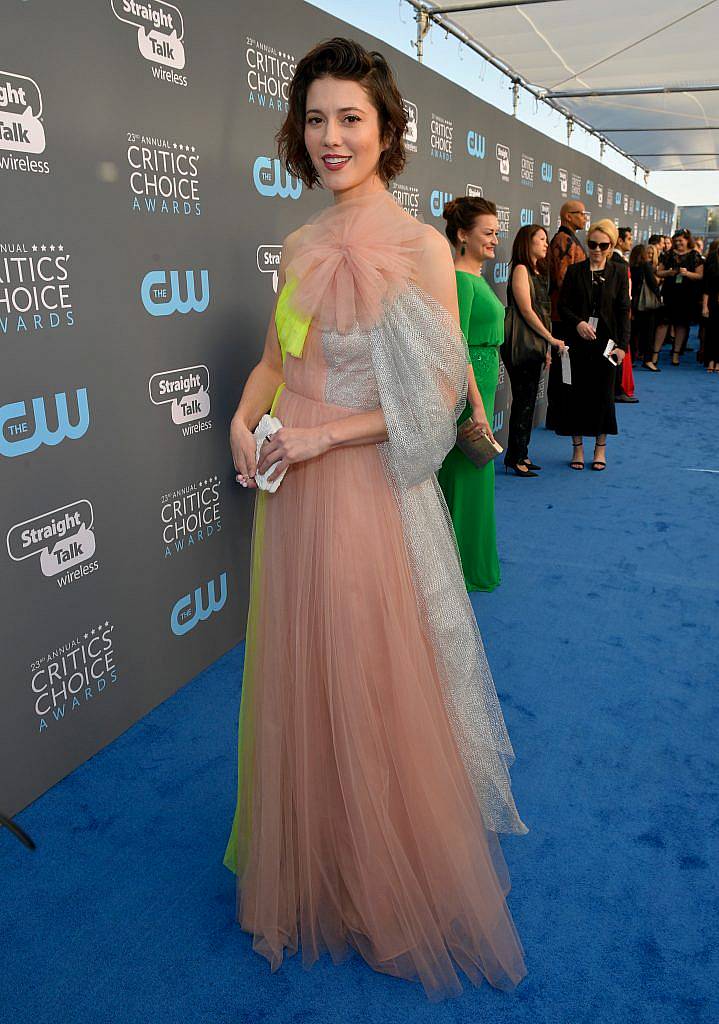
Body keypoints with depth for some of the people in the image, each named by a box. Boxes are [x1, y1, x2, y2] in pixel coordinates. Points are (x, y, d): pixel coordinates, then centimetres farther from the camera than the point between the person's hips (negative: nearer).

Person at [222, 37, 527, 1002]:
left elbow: (438, 395, -12)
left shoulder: (420, 246, -9)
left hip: (370, 489, -5)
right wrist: (244, 419, -2)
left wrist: (324, 433, -16)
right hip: (291, 488, 6)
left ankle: (391, 879, 34)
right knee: (296, 679, 16)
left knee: (375, 686, 7)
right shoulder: (300, 245, 9)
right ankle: (308, 857, 41)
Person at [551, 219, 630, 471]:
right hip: (577, 343, 0)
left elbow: (623, 311, 2)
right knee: (576, 392, 2)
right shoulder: (575, 271, 4)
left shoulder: (618, 273, 5)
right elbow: (563, 305, 2)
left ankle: (600, 448, 16)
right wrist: (578, 323, -16)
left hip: (606, 342, 0)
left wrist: (622, 344, -6)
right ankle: (577, 447, 14)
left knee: (603, 392, 5)